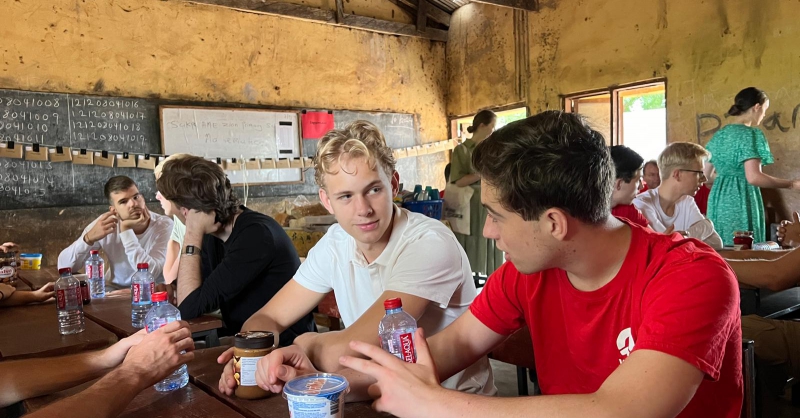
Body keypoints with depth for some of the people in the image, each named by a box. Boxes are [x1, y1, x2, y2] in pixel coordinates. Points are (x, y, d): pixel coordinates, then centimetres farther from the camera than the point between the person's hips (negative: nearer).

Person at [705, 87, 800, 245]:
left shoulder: (719, 135, 12)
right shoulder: (750, 133, -10)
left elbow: (706, 175, 14)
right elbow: (753, 177, -20)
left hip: (718, 199, 7)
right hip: (741, 200, -7)